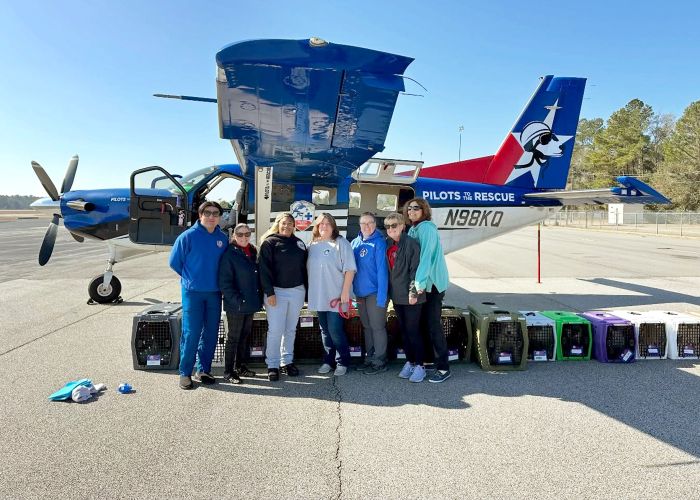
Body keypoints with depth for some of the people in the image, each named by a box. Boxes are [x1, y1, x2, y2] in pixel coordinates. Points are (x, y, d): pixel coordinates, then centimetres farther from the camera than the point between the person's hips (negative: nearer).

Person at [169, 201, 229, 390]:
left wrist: (215, 279, 8)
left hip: (214, 293, 4)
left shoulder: (223, 238, 4)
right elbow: (175, 262, 1)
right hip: (193, 292, -4)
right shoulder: (188, 236, -7)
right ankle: (185, 373, 10)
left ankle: (203, 370, 22)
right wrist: (190, 278, 6)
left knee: (211, 333, 9)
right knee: (191, 333, -3)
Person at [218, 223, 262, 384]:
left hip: (251, 304, 7)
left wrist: (258, 297, 9)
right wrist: (237, 300, -21)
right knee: (233, 337, 3)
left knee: (244, 336, 17)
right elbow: (224, 282, -17)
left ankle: (239, 366, 31)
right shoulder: (229, 254, -13)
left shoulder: (253, 252, 9)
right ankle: (228, 371, 15)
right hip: (235, 306, -7)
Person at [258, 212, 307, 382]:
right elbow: (264, 269, -10)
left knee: (291, 329, 12)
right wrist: (269, 292, -16)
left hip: (297, 291, 5)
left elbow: (304, 268, 14)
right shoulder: (269, 243, -3)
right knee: (275, 330, -3)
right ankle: (272, 365, 7)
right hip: (277, 291, -4)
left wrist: (307, 290, 10)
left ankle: (287, 361, 22)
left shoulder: (299, 243, 12)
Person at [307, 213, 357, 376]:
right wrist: (310, 290, 14)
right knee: (325, 330, 13)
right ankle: (328, 360, 25)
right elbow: (308, 267, 18)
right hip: (319, 296, 5)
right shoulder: (313, 245, 10)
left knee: (335, 330, -6)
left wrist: (345, 292, -16)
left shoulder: (341, 243, -6)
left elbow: (350, 269, -11)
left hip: (335, 295, -5)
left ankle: (343, 362, 11)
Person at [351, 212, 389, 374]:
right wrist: (352, 291, 8)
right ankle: (369, 358, 28)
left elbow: (382, 269, -16)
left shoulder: (379, 242, -12)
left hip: (375, 292, -6)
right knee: (366, 327, 16)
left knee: (377, 327, 1)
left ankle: (380, 362, 12)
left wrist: (382, 296, -20)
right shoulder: (355, 243, 7)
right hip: (360, 293, 7)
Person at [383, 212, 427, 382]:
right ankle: (409, 361, 26)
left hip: (410, 295, -7)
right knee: (403, 330, 14)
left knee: (413, 331, -1)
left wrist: (414, 292, -19)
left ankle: (419, 365, 11)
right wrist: (390, 291, 11)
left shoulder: (411, 243, -12)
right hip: (396, 295, 7)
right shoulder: (388, 245, 9)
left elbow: (416, 269, -16)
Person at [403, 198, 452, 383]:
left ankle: (443, 368, 0)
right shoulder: (413, 229, 12)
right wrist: (417, 283, 5)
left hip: (432, 283, -8)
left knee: (433, 325, -7)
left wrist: (420, 282, -28)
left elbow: (427, 256, -22)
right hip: (421, 283, 8)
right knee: (423, 323, 13)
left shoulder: (427, 228, -12)